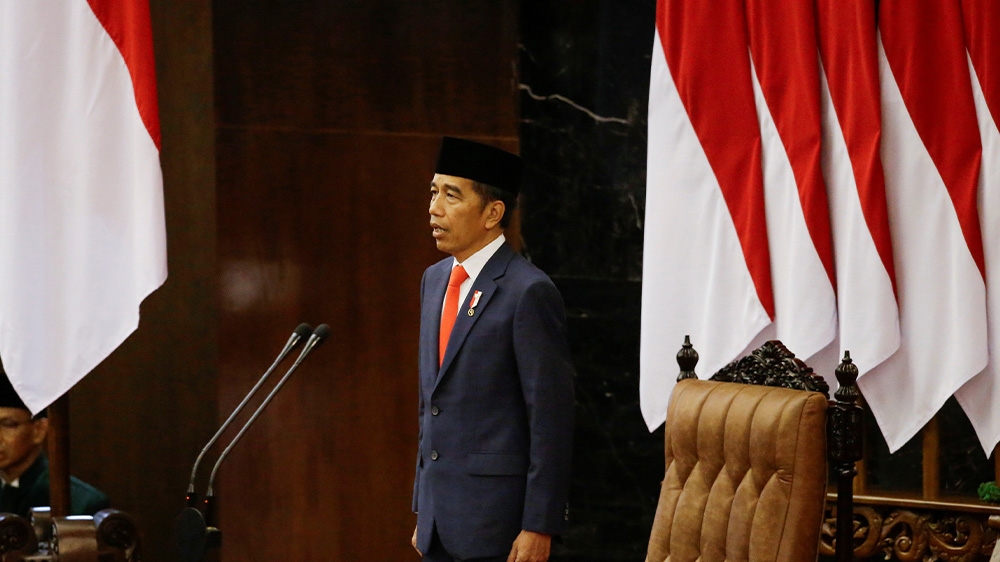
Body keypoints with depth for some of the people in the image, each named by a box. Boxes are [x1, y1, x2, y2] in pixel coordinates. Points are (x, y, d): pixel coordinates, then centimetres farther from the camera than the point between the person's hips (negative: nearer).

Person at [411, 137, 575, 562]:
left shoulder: (528, 292, -11)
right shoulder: (435, 280, 14)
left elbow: (551, 419, -13)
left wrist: (539, 527, -16)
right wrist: (422, 511, 17)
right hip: (439, 519, 7)